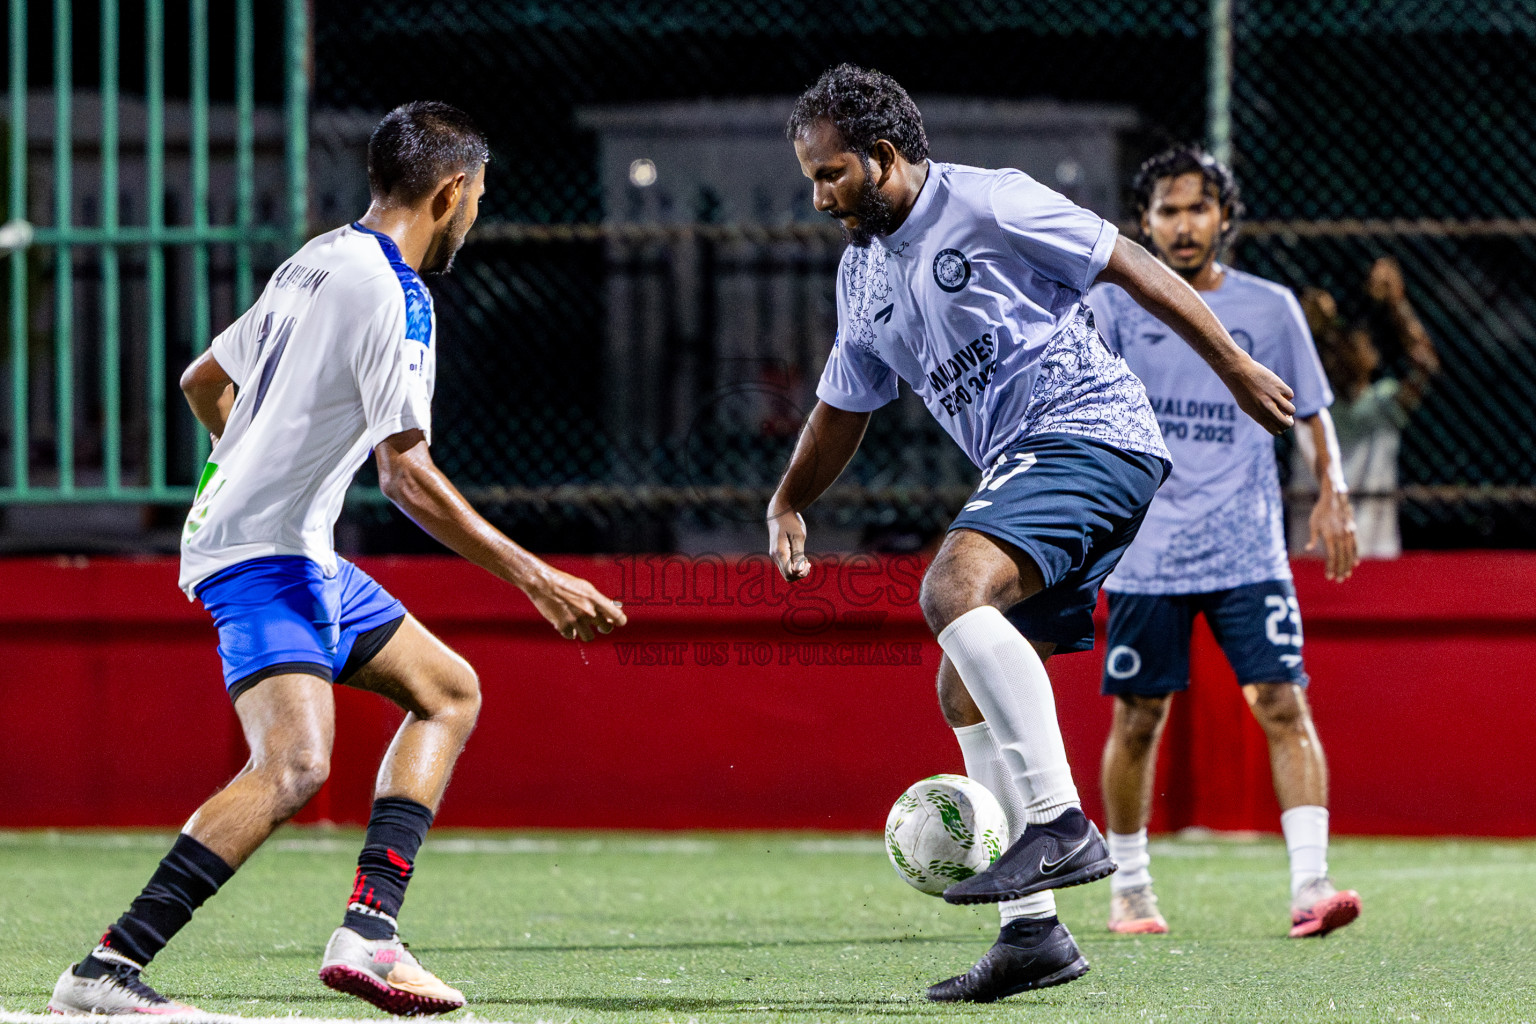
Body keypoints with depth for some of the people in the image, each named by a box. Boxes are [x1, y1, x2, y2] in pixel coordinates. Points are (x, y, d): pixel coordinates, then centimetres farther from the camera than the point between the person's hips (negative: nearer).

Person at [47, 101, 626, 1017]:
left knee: (449, 692, 16)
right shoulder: (394, 295, -16)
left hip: (301, 553, 11)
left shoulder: (317, 263, 13)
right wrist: (534, 578, -18)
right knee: (294, 764, -26)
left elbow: (204, 381, 25)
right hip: (265, 557, -11)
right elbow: (409, 477, -21)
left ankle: (369, 930, 4)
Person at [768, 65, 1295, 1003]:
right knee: (966, 690, 4)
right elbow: (845, 407, 30)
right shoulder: (863, 273, 17)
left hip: (1091, 431, -9)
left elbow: (1129, 264, -5)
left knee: (955, 588, -30)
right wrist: (788, 505, 20)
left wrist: (1235, 367, -5)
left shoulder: (988, 204, -8)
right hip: (1022, 468, 9)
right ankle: (1034, 930, 6)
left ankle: (1061, 826, -32)